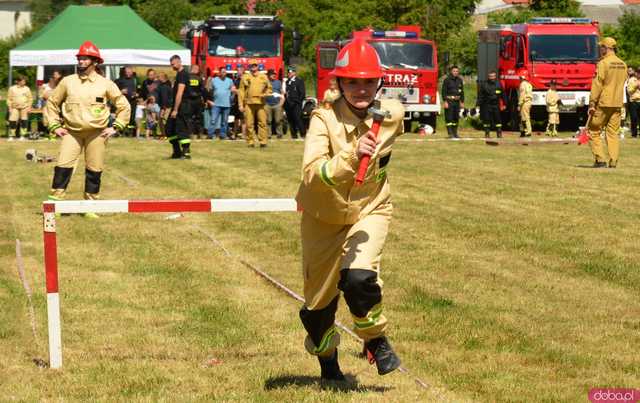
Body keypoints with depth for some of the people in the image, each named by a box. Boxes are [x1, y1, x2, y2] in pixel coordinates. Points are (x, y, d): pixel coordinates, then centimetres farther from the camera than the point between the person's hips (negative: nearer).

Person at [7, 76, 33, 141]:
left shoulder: (27, 89, 4)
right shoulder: (12, 89, 1)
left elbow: (30, 98, 8)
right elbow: (9, 99, 4)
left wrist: (29, 107, 0)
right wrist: (10, 108, -2)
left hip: (24, 108, 1)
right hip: (15, 108, -1)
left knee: (24, 121, -1)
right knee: (12, 121, -7)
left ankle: (22, 136, 7)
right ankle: (11, 136, 2)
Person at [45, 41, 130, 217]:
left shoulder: (106, 84, 2)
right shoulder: (68, 81, 4)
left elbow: (124, 106, 10)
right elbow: (52, 103, 14)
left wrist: (115, 127, 3)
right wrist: (54, 126, 7)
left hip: (96, 133, 0)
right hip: (71, 131, 0)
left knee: (94, 170, 3)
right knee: (63, 166, -11)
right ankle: (54, 202, -9)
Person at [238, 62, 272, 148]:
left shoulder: (264, 77, 14)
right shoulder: (245, 77, 12)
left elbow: (269, 88, 20)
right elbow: (241, 91, 9)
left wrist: (267, 94, -3)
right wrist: (241, 104, 2)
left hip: (261, 103, 0)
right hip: (249, 103, 0)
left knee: (262, 122, -6)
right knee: (249, 124, -2)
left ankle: (263, 141, -5)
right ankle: (250, 142, 4)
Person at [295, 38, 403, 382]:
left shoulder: (392, 114, -12)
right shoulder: (325, 118, -24)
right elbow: (311, 173, -39)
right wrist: (351, 157, -52)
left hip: (369, 212, 1)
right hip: (323, 217, -1)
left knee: (358, 277, -26)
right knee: (319, 299, 12)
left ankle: (375, 339, 3)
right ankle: (326, 354, 43)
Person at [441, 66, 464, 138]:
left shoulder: (459, 80, 11)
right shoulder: (447, 80, -4)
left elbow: (462, 92, 16)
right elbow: (444, 91, -7)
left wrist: (462, 102, 12)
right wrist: (445, 102, -15)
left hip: (457, 101, 5)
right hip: (449, 101, -5)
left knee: (456, 118, 7)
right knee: (449, 118, -8)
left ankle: (455, 133, 13)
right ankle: (450, 133, -9)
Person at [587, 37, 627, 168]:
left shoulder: (603, 63, -12)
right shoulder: (623, 65, 8)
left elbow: (597, 85, -14)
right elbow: (621, 84, 14)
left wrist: (592, 103, -13)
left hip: (603, 103, -6)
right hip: (617, 103, 6)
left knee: (593, 131, 3)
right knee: (613, 133, 8)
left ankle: (600, 160, -4)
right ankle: (613, 162, 2)